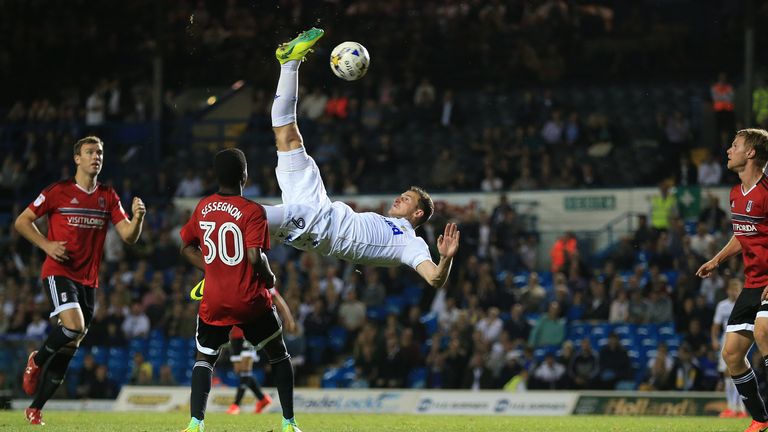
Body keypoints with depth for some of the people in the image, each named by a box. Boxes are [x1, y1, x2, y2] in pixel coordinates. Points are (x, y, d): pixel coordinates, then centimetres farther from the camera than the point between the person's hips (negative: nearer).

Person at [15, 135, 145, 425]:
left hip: (88, 280, 5)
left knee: (68, 348, 4)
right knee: (74, 326, -29)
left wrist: (137, 218, -17)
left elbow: (128, 236, 3)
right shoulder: (59, 191, -3)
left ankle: (35, 409, 15)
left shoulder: (108, 197, 9)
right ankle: (37, 361, 0)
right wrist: (46, 245, -11)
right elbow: (22, 222, 3)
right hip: (59, 273, -5)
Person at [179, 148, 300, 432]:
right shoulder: (252, 211, -13)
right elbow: (255, 257, -21)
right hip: (251, 300, -3)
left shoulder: (203, 207, 4)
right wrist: (269, 278, -3)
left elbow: (186, 248, 13)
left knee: (204, 358, 13)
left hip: (214, 302, 3)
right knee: (279, 355, 17)